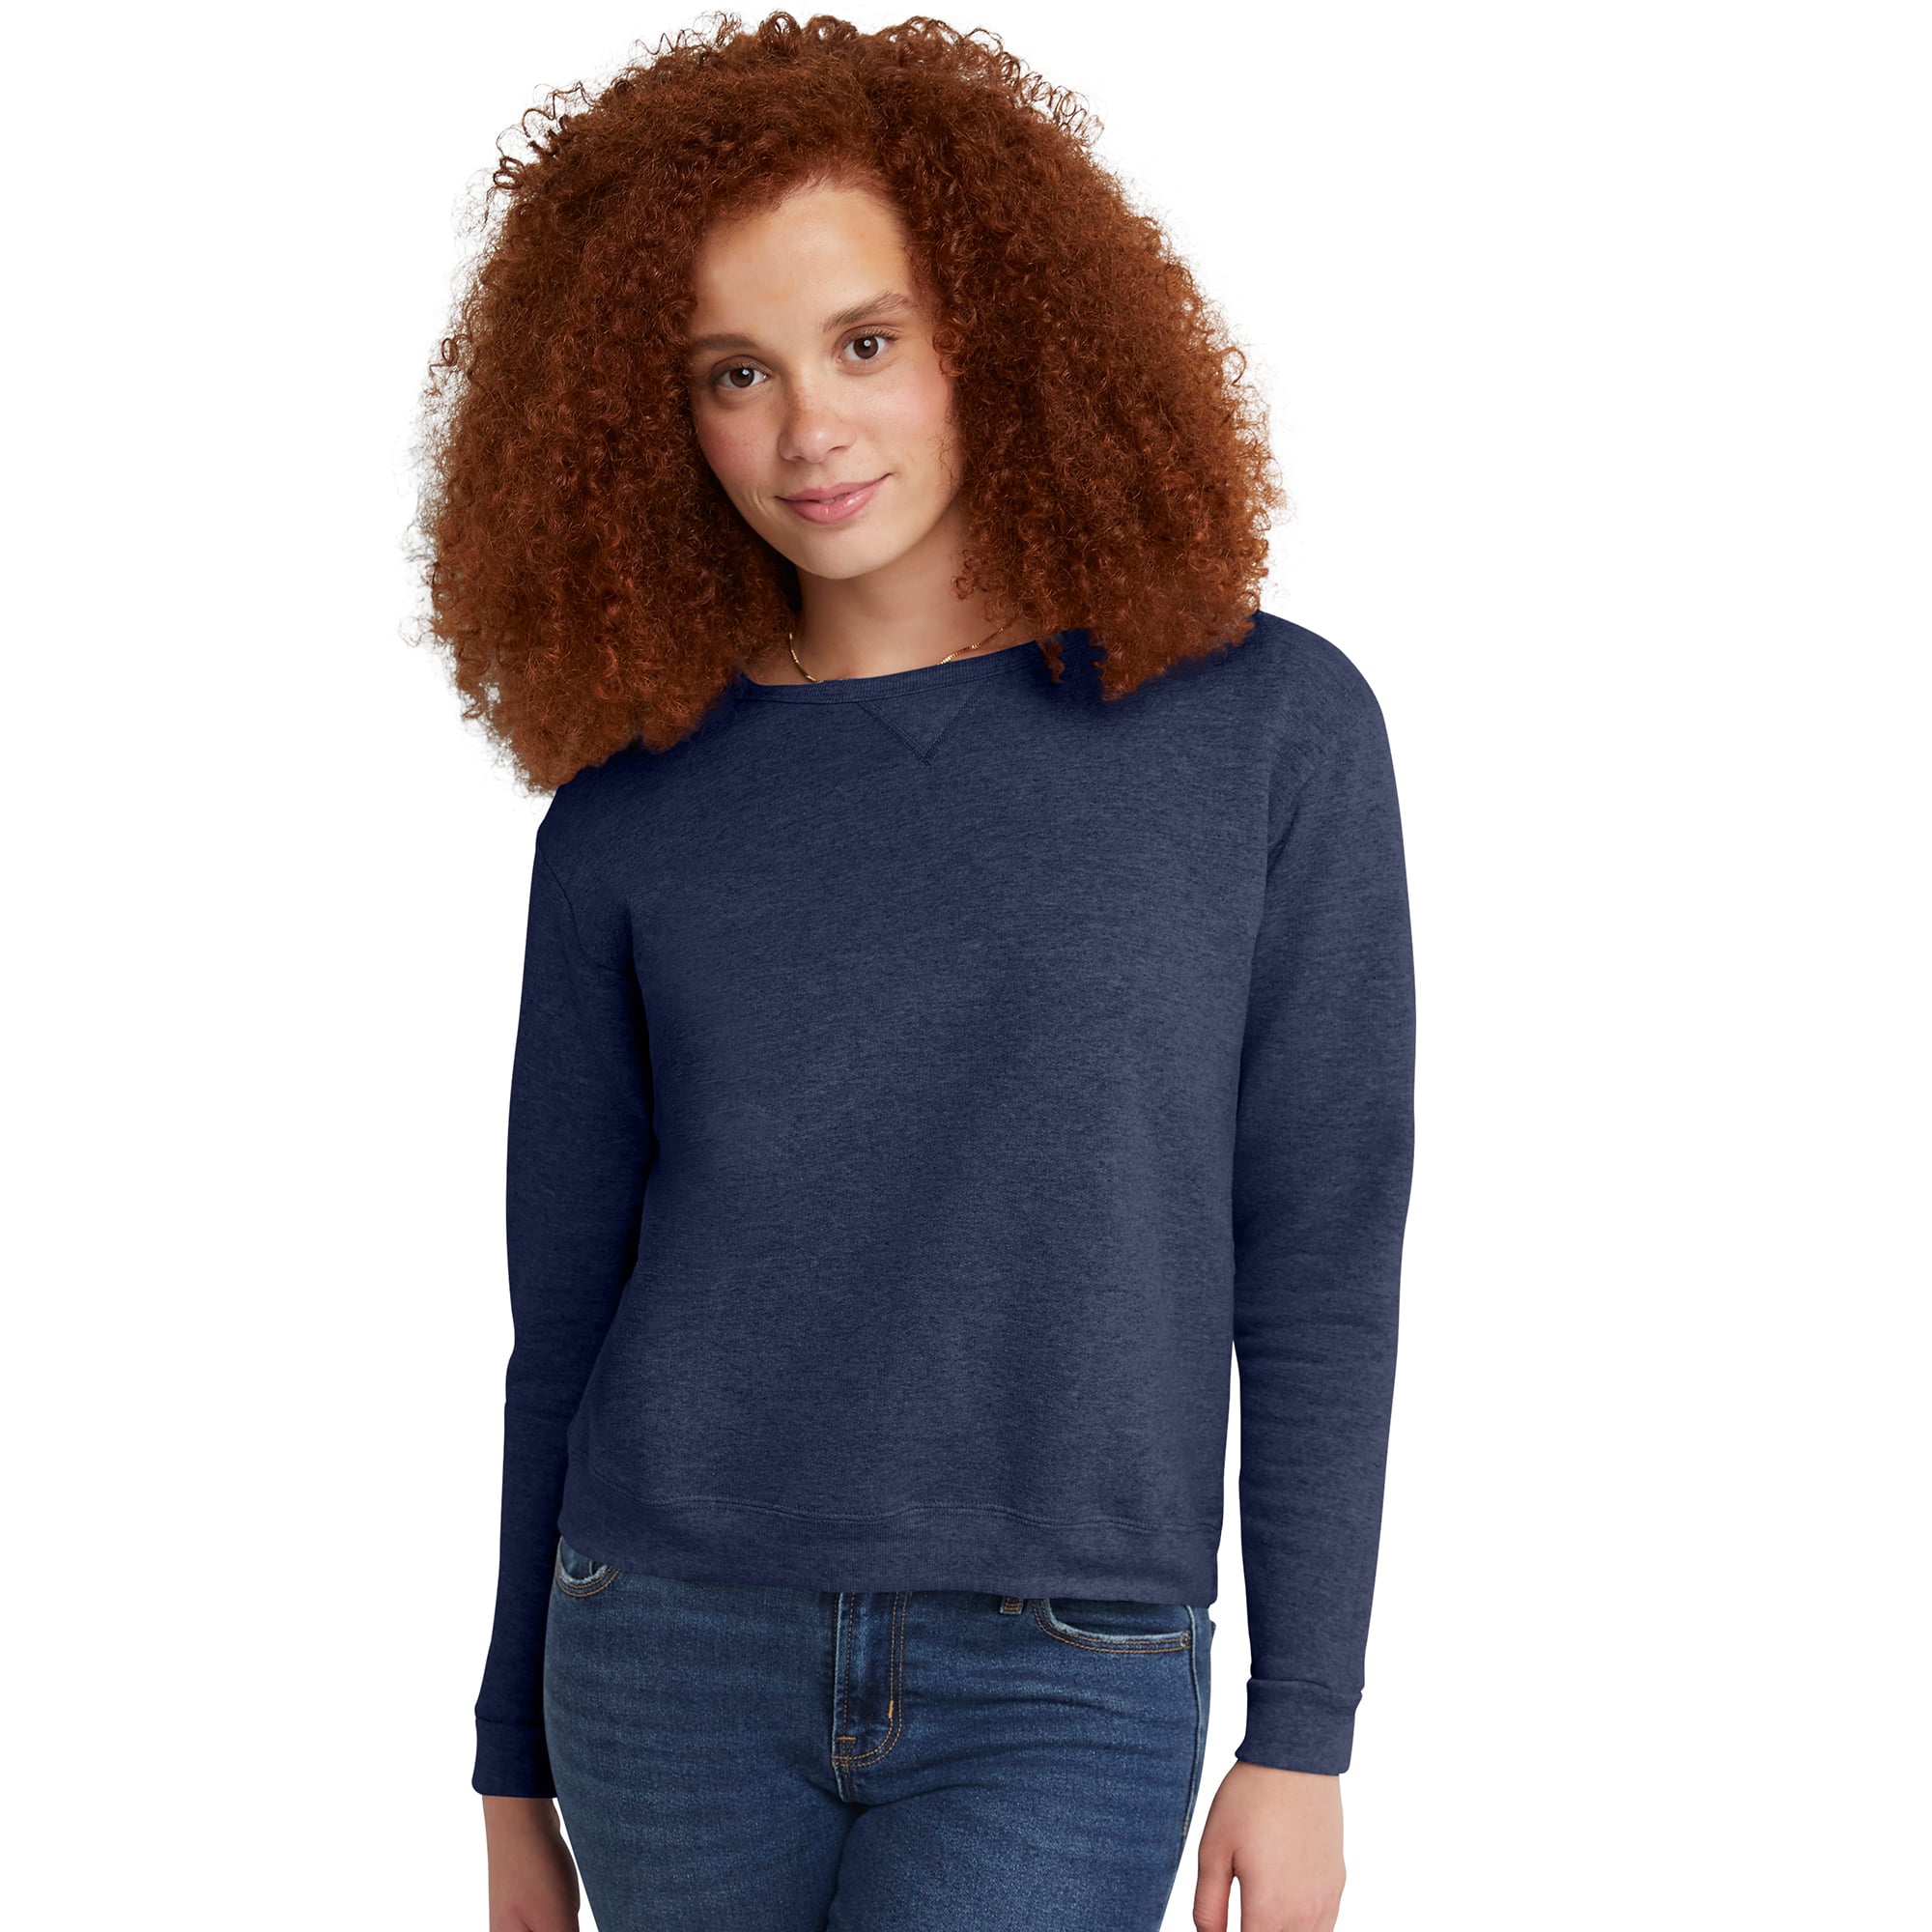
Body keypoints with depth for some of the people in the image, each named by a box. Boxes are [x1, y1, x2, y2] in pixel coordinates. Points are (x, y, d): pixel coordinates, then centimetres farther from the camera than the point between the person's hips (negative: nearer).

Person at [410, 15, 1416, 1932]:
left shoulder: (1266, 728, -3)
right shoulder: (630, 810, 2)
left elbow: (1319, 1257, -1)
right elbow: (564, 1305, 8)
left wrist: (1303, 1741, -2)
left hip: (1063, 1689, -2)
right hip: (681, 1662, 3)